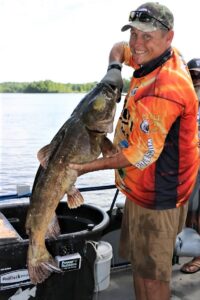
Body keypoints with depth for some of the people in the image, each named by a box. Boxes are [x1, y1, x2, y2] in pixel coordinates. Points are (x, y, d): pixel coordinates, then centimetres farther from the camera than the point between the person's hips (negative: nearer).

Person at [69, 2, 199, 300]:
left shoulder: (164, 90, -28)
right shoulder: (163, 55, 1)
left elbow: (141, 156, -24)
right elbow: (119, 49, 19)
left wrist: (88, 166, -13)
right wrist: (114, 69, -5)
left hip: (156, 196, -9)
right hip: (142, 187, 9)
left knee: (150, 272, 4)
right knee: (140, 260, 21)